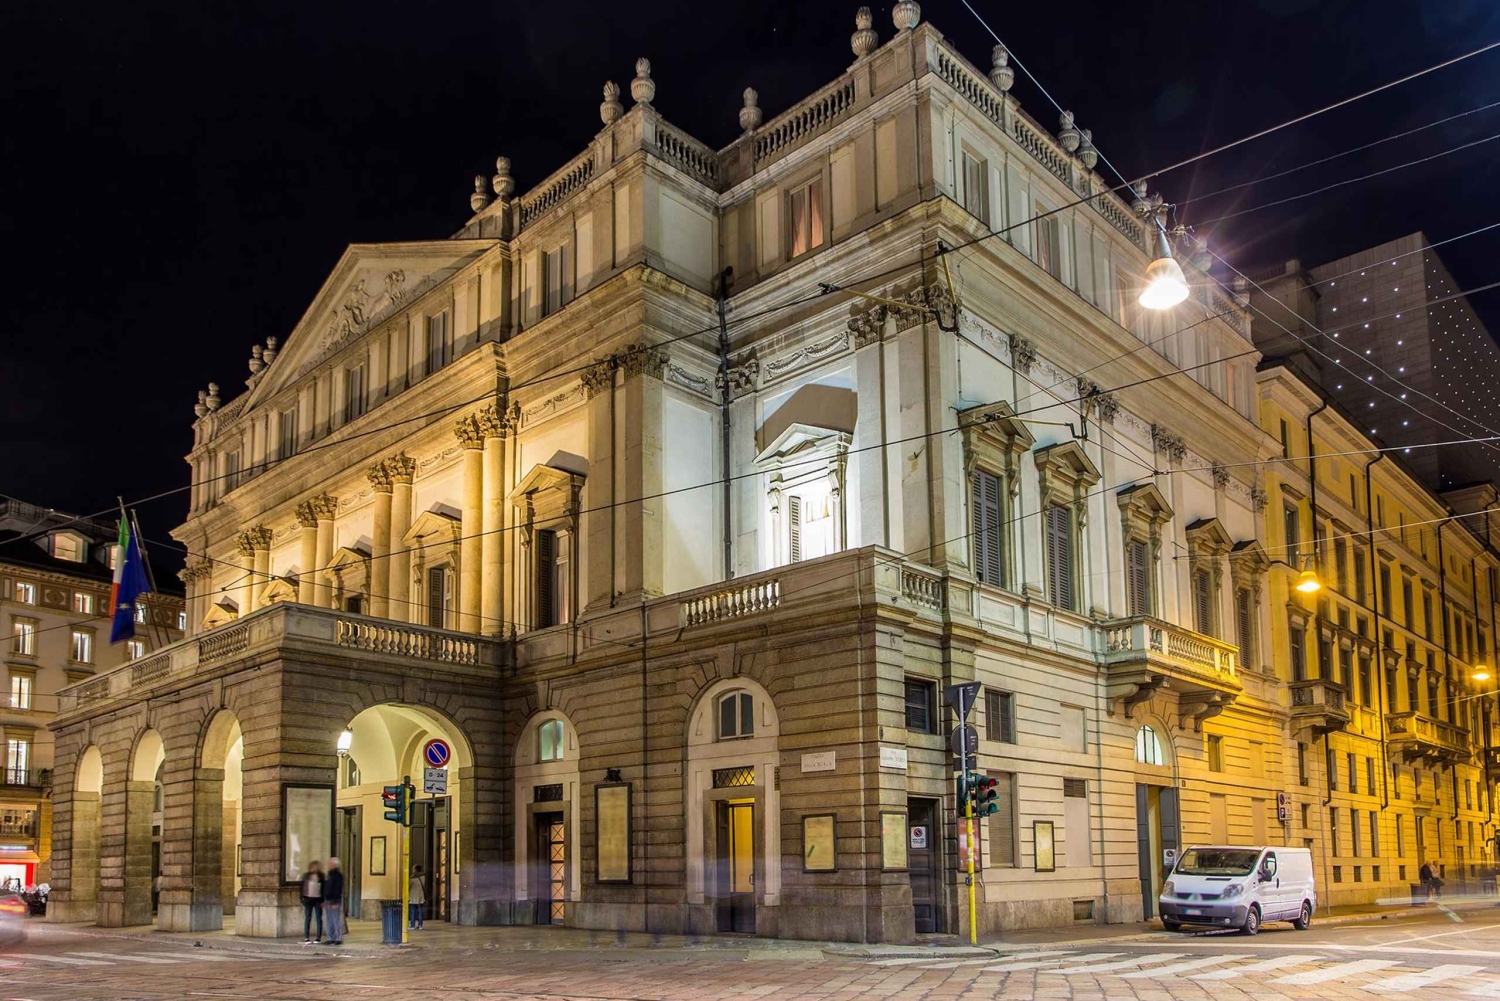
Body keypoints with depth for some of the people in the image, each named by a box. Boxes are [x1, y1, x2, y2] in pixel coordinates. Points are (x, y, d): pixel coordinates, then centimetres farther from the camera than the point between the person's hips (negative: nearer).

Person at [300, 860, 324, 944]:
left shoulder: (321, 876, 2)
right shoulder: (306, 876, 2)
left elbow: (323, 889, 3)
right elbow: (302, 887, 4)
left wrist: (323, 901, -1)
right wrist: (302, 898, -4)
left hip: (318, 899, 0)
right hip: (308, 899, 0)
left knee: (319, 919, 3)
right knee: (307, 919, 2)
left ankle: (319, 938, 7)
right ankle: (306, 938, 5)